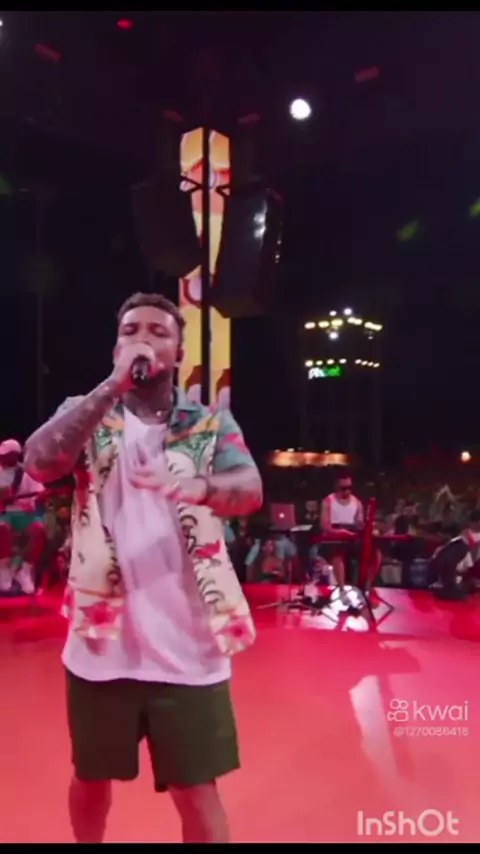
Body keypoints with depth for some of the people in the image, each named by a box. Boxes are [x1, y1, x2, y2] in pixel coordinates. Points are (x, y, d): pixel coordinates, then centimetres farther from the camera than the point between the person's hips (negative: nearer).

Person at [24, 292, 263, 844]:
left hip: (187, 646, -1)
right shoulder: (85, 414, 2)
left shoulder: (211, 423, 0)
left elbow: (250, 490, -17)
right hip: (101, 640, 2)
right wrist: (114, 385, -24)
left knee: (196, 791, 11)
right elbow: (38, 463, -18)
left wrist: (196, 486, -39)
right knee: (92, 778, 22)